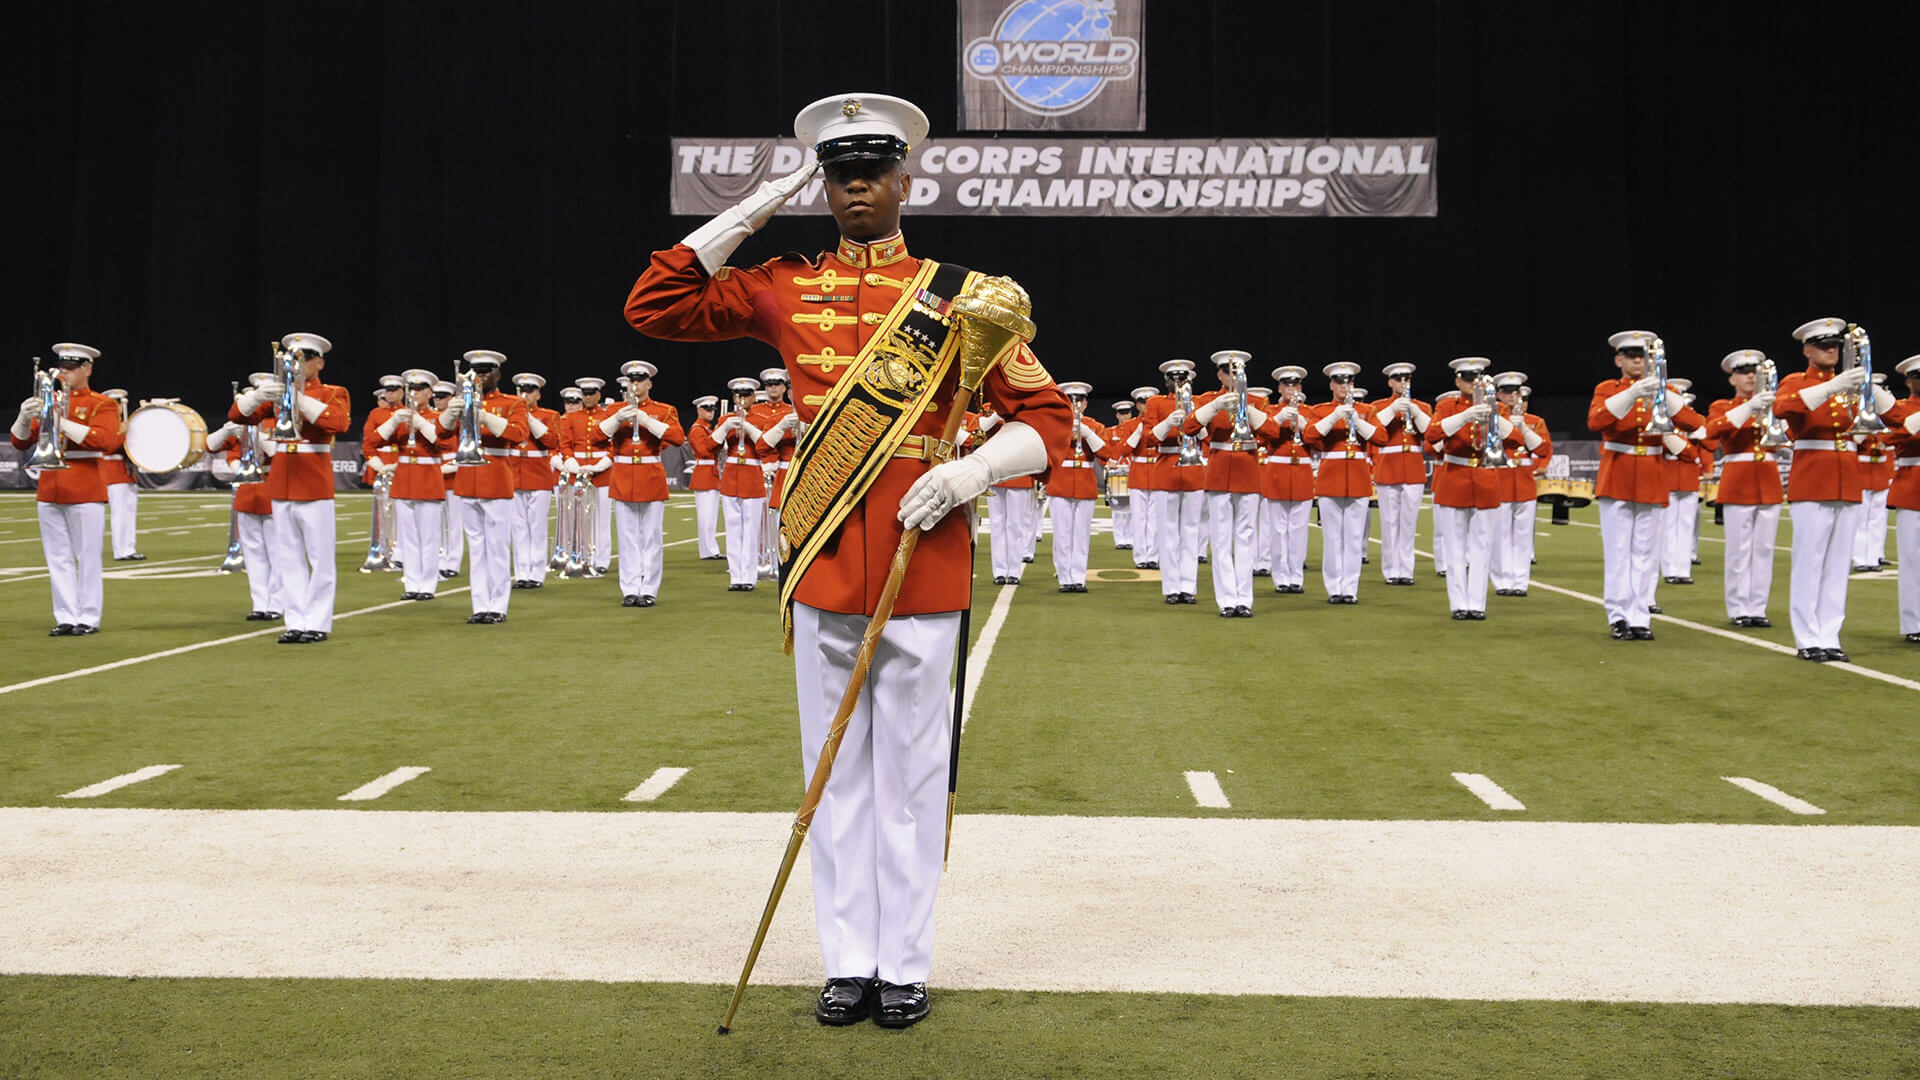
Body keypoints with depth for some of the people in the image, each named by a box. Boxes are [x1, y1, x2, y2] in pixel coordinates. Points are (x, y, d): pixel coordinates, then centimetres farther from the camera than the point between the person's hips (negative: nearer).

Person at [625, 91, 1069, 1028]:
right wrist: (748, 214, 1)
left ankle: (906, 966, 16)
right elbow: (653, 308, 7)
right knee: (835, 771, 8)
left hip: (924, 563, -2)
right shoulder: (786, 289, 8)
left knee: (911, 771, 5)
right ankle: (848, 963, 19)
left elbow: (1046, 417, 2)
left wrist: (968, 472, -16)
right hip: (823, 564, 2)